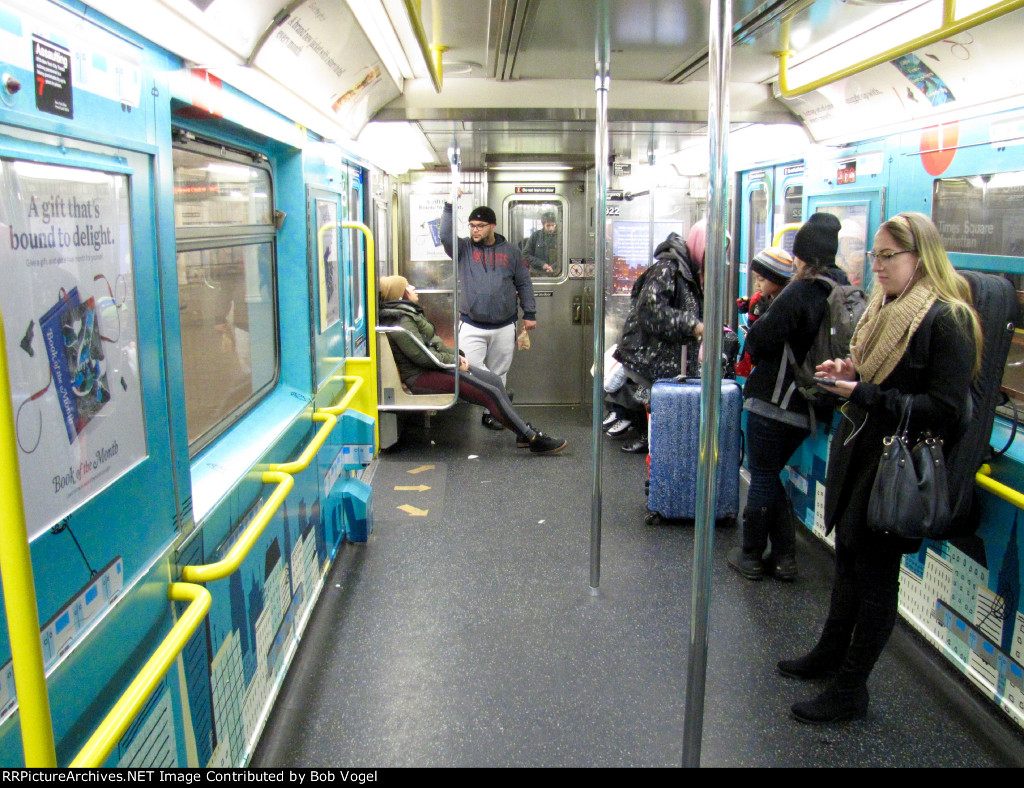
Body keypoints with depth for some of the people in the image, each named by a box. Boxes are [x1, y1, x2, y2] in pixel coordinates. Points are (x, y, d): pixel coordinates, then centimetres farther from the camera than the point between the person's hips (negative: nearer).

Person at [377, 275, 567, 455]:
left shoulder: (409, 313, 14)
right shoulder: (401, 322, -19)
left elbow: (433, 342, 20)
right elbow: (422, 357, -23)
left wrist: (455, 355, 5)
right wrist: (455, 362, -12)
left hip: (434, 366, 10)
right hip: (421, 378, -10)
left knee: (492, 379, 1)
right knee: (490, 393, -15)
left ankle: (524, 432, 3)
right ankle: (534, 440, -10)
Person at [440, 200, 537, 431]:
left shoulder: (510, 251, 9)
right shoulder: (464, 249, 6)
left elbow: (524, 284, 12)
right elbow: (446, 237, -13)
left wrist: (529, 314, 8)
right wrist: (449, 207, -19)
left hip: (504, 327, 1)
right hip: (471, 327, -1)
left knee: (498, 373, 8)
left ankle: (492, 411, 19)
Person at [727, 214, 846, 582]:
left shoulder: (800, 293, -18)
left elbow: (760, 340, -16)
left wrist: (750, 340, 6)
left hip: (773, 401, -7)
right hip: (807, 408, 7)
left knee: (763, 477, 6)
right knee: (772, 475, 20)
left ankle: (751, 556, 18)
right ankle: (783, 557, 22)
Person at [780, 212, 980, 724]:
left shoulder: (946, 320, -17)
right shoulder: (886, 308, 10)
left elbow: (945, 412, -21)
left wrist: (866, 394, -24)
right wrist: (849, 373, 1)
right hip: (857, 455, 8)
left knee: (876, 577, 5)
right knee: (848, 561, 21)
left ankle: (849, 690, 20)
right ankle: (831, 654, 40)